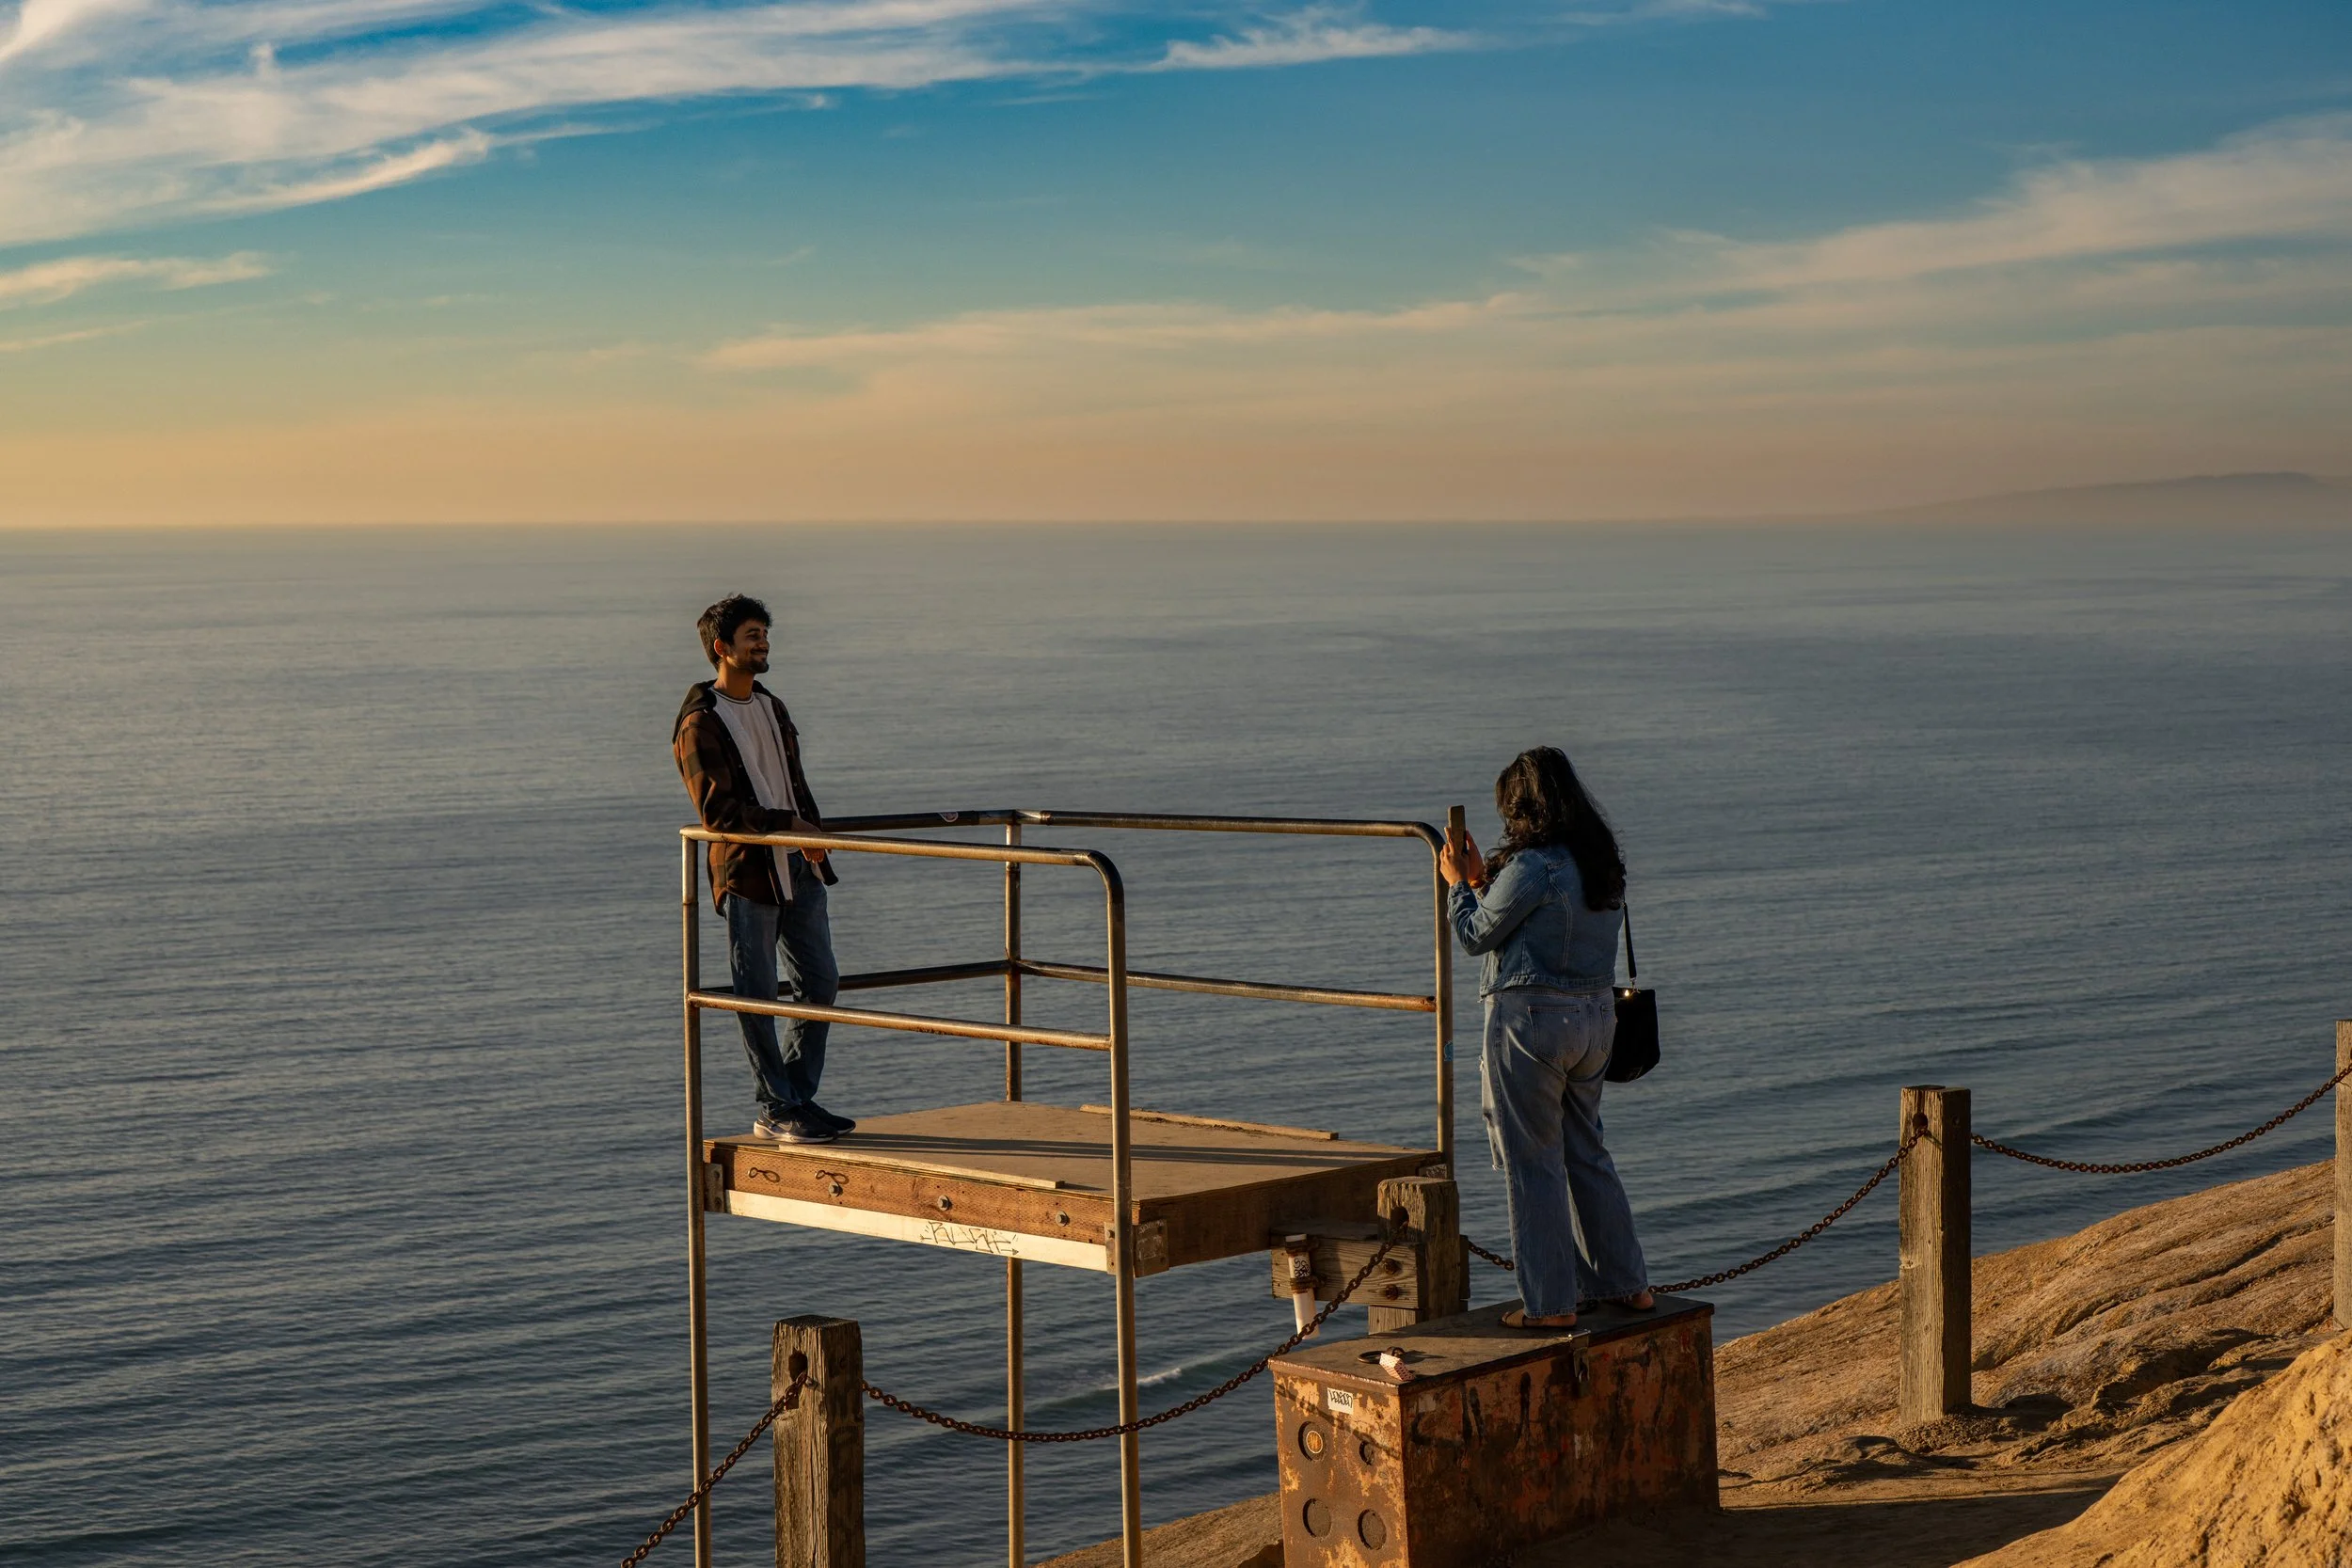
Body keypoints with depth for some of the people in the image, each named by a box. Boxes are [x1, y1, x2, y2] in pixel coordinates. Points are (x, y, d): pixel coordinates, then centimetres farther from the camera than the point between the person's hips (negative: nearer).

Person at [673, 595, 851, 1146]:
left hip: (799, 871, 8)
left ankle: (799, 1097, 20)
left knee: (821, 983, 8)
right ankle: (776, 1112, 4)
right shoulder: (700, 724, -8)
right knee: (757, 996, -2)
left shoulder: (772, 708, 17)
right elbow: (718, 810, -16)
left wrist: (815, 831, 5)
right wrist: (788, 825, -18)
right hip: (746, 874, -8)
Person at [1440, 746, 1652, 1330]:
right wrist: (1481, 878, 19)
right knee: (1586, 1154, 19)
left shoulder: (1532, 866, -18)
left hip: (1531, 1019, -8)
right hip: (1595, 1015, 8)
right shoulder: (1602, 861, 7)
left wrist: (1458, 883, 9)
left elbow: (1476, 936, -7)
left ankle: (1549, 1303, 7)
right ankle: (1626, 1282, 24)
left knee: (1532, 1163, 2)